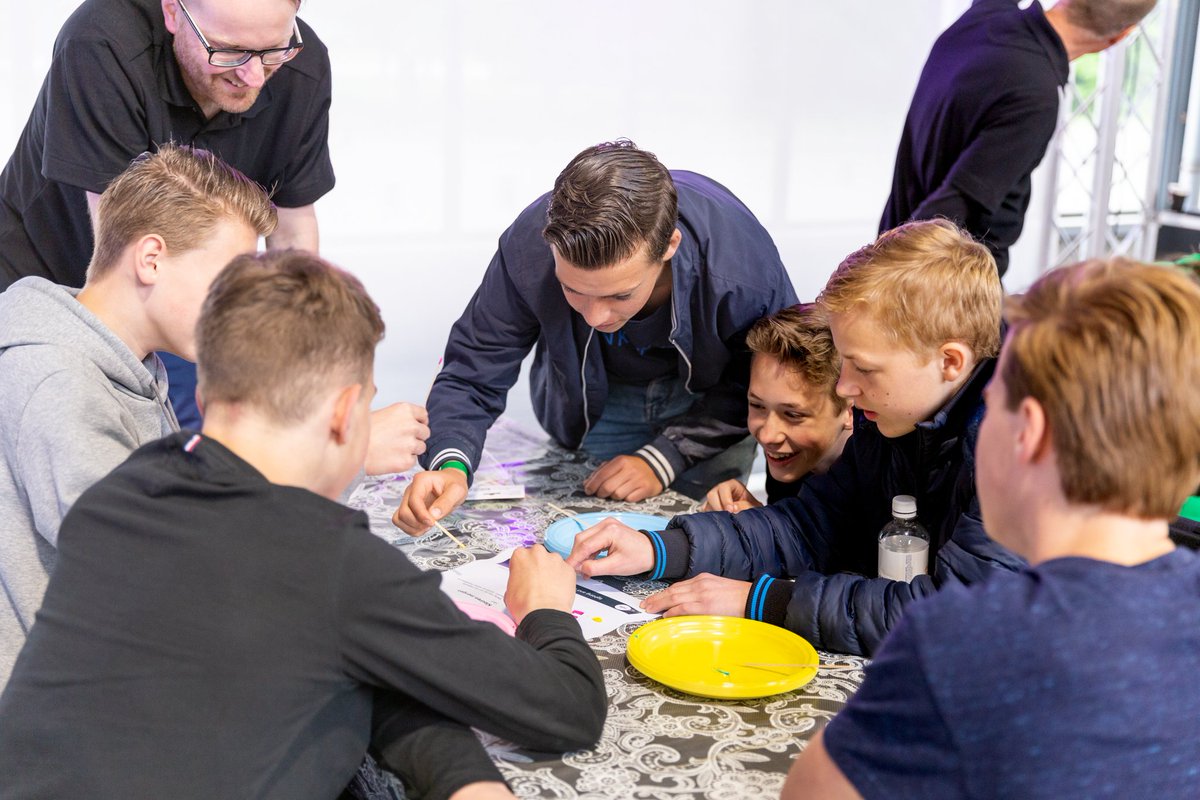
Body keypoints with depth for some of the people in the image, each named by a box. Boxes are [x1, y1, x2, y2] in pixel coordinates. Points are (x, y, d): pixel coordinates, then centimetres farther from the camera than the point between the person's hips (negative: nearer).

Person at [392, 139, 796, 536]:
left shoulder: (746, 269, -41)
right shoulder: (529, 248, -38)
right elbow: (472, 375, -27)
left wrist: (662, 459, -27)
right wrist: (451, 465, -47)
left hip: (707, 392, -1)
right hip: (593, 399, 1)